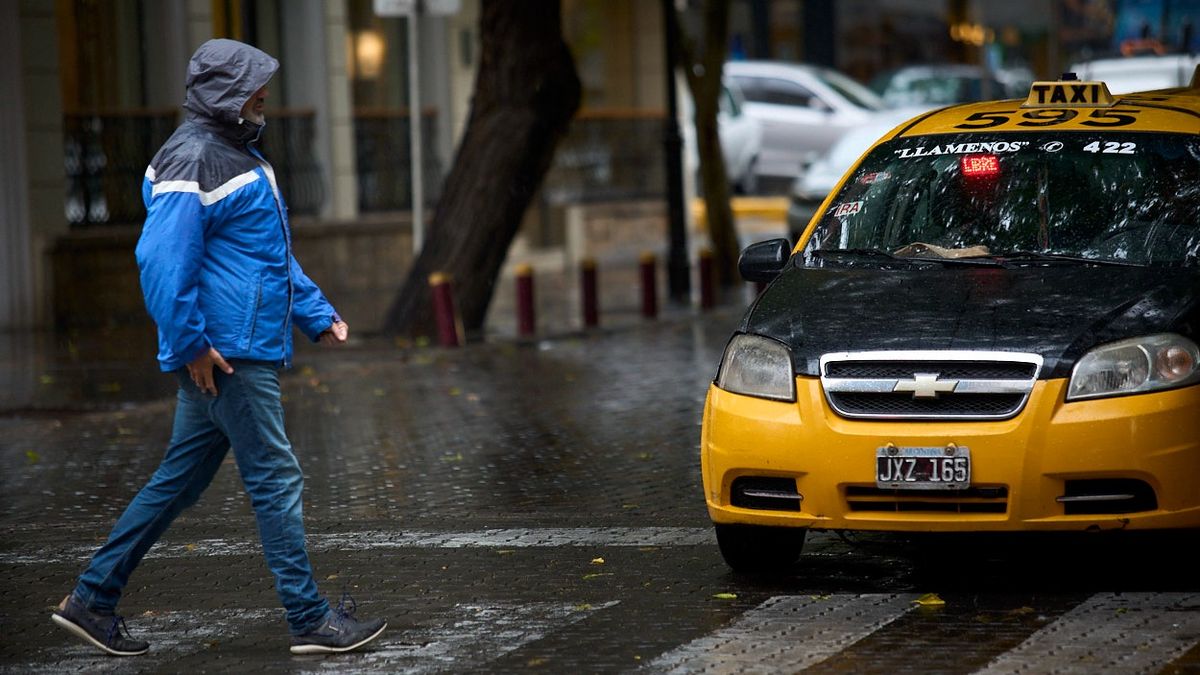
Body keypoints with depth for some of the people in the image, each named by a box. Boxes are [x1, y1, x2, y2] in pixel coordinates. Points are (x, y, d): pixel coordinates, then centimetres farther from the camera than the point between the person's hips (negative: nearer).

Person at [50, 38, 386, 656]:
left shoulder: (237, 152, 19)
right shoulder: (193, 160, -15)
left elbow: (274, 253, 27)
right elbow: (163, 259, -22)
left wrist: (317, 316, 20)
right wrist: (190, 345, -22)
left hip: (246, 347, 10)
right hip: (226, 352, -10)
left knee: (180, 478, 14)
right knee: (275, 478, -5)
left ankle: (92, 599, 19)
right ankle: (311, 622, 1)